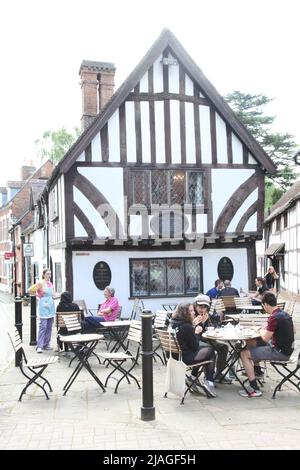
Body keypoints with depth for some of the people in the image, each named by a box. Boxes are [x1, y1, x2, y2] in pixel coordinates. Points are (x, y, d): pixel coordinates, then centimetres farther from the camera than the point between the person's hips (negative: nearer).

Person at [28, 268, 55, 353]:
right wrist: (39, 296, -2)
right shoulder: (40, 283, -7)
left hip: (51, 306, 7)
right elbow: (30, 290, -9)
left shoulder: (50, 283, 13)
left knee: (49, 327, 8)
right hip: (43, 306, -7)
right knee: (43, 326, -11)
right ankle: (39, 346, -9)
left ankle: (46, 344, 15)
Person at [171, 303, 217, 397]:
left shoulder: (174, 324, 3)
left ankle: (192, 376, 23)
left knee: (208, 348, 22)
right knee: (210, 352, 10)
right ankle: (208, 382, 13)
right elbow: (194, 346, -14)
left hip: (176, 355, 9)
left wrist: (194, 327, 4)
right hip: (185, 358, -9)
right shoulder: (186, 327, -23)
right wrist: (196, 333, -1)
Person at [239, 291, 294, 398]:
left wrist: (261, 331, 0)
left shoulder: (274, 317, -23)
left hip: (280, 352, -10)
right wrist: (265, 330, 11)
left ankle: (255, 389, -12)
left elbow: (265, 338, -20)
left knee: (244, 354, -11)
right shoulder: (284, 314, 6)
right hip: (286, 348, 10)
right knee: (250, 343, 21)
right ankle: (257, 371, 34)